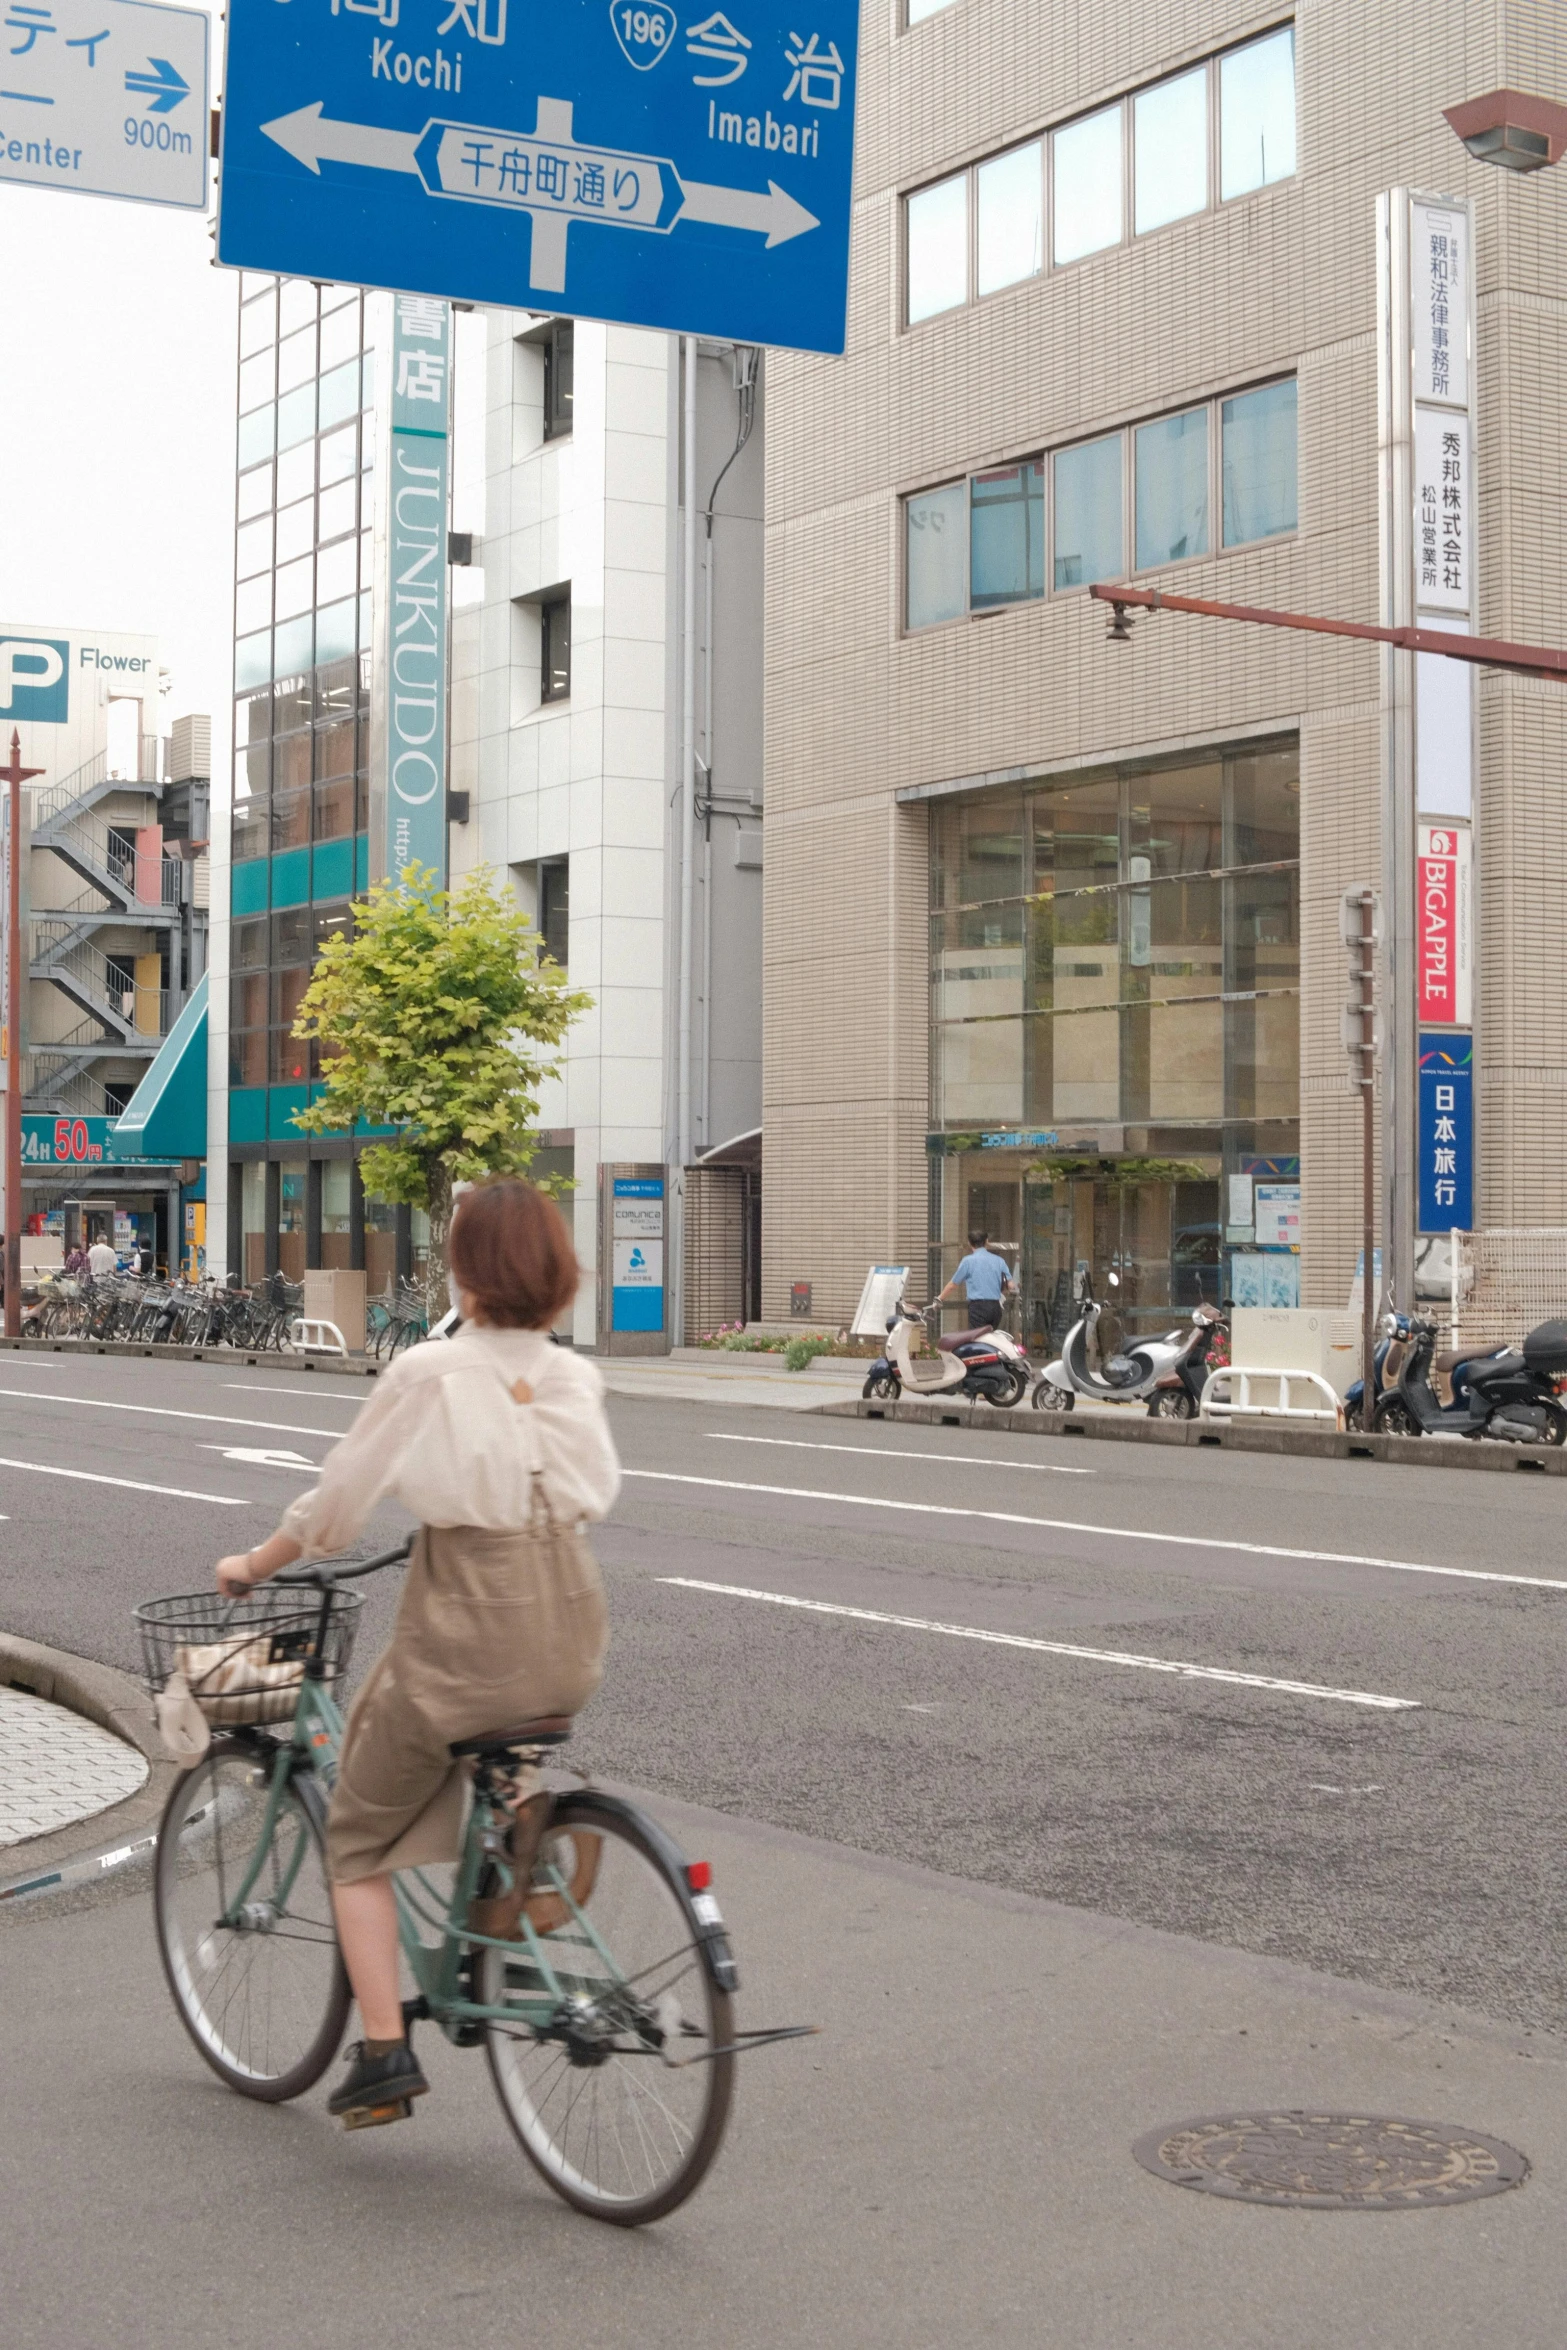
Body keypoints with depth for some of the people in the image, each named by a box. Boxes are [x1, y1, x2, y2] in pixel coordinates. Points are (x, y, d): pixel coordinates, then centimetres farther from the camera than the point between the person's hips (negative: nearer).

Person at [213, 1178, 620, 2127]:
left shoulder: (427, 1375, -8)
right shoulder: (577, 1378, 6)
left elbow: (335, 1504, -3)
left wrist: (253, 1567, 15)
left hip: (467, 1624, -5)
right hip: (572, 1634, 5)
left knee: (360, 1839, 14)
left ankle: (385, 2053, 7)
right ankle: (530, 1813, 10)